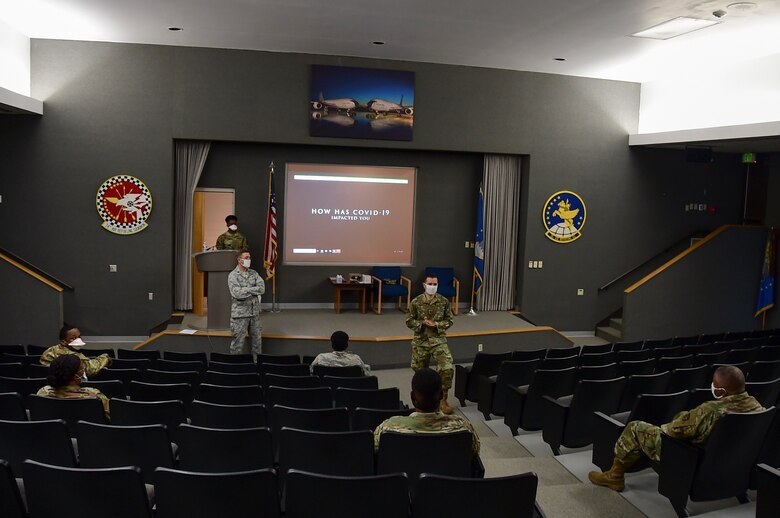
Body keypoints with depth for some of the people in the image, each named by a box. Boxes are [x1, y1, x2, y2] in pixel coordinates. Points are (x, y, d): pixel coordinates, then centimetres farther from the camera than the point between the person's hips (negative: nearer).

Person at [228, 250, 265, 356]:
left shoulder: (254, 274, 9)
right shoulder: (233, 275, -6)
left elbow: (262, 288, -5)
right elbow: (236, 293, -19)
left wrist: (246, 289, -14)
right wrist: (254, 291, -10)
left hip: (255, 312, 5)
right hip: (240, 313, -5)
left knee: (257, 339, 12)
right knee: (238, 341, 0)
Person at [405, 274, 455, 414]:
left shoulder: (444, 301, -2)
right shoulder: (416, 302, -4)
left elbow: (449, 320, 4)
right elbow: (409, 321, 1)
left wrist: (437, 325, -14)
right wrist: (422, 323, -16)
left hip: (439, 339, 0)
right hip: (420, 340, 0)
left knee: (447, 369, -16)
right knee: (420, 371, 12)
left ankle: (443, 399, 2)